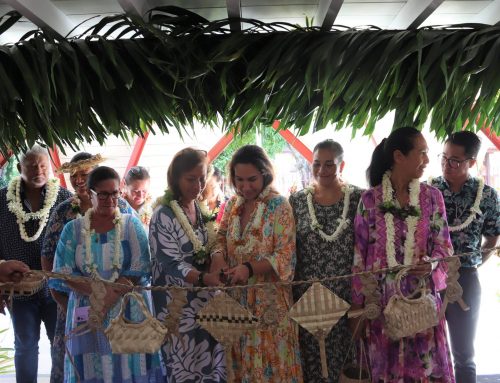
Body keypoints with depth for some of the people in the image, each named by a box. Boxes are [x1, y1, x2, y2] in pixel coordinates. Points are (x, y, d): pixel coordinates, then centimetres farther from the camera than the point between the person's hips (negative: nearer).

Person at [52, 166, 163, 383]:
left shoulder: (132, 225, 1)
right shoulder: (73, 229, 4)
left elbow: (139, 272, -5)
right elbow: (64, 275, -3)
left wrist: (112, 295, -18)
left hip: (128, 313, -1)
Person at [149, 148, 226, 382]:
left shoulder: (202, 210, 8)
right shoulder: (163, 216, -12)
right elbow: (171, 264, -18)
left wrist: (220, 275, 1)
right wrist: (204, 278, -32)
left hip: (206, 300, 6)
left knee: (211, 362, 10)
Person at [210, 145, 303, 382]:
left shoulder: (279, 206, -11)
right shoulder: (232, 204, 6)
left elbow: (285, 256, -15)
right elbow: (221, 239, 12)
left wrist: (249, 268, -27)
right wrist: (217, 255, -11)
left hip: (269, 300, -5)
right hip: (236, 298, 5)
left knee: (270, 361, 4)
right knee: (241, 359, 15)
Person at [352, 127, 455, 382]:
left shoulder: (432, 196, 1)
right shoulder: (370, 199, -2)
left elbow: (444, 246, 3)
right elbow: (359, 254, 0)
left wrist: (432, 264, -20)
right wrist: (356, 304, 0)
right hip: (380, 299, -1)